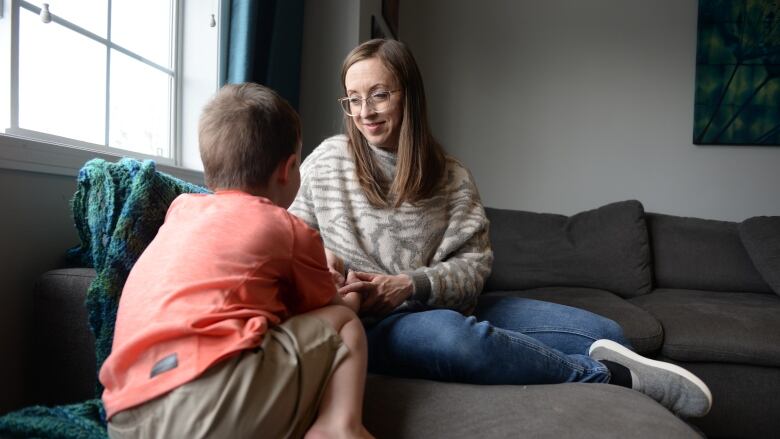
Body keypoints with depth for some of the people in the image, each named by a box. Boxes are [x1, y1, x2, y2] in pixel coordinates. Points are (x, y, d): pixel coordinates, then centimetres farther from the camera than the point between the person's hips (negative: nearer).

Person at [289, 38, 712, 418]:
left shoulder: (449, 175, 2)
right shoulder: (328, 160, -2)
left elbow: (473, 264, -4)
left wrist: (410, 285, -22)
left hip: (446, 309, 4)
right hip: (373, 323, -3)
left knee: (605, 334, -7)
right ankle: (612, 374, -19)